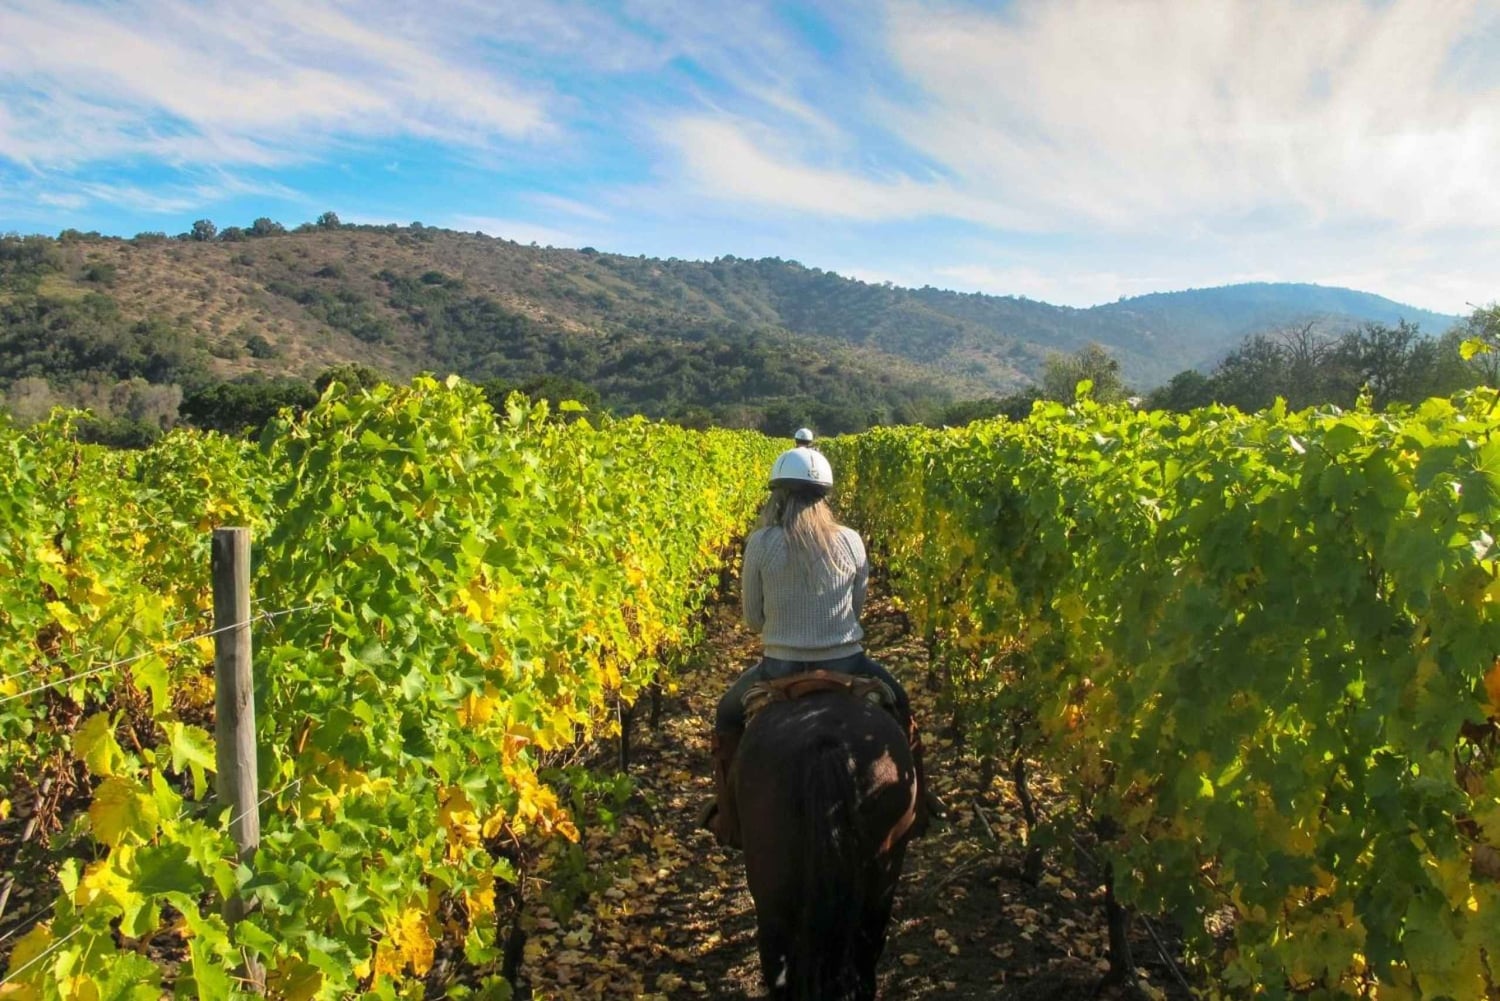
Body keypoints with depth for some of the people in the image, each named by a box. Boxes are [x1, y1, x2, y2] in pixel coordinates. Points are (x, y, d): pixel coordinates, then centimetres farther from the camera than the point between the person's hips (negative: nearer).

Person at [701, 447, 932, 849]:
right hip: (846, 666, 2)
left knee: (728, 713, 29)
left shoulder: (760, 544, -10)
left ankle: (729, 820, 31)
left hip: (781, 670, -1)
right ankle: (911, 808, 40)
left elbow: (753, 617, 0)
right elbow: (857, 606, 8)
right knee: (897, 702, 34)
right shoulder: (851, 541, -4)